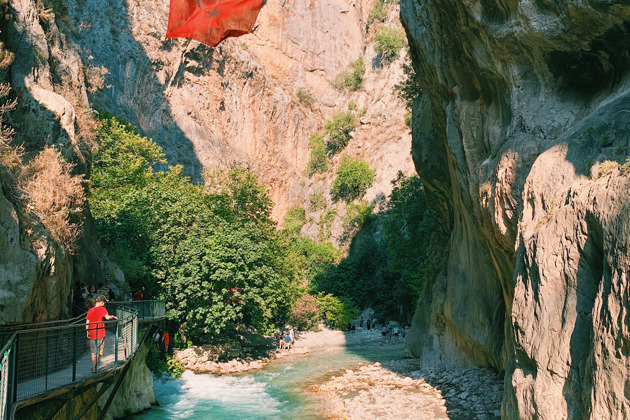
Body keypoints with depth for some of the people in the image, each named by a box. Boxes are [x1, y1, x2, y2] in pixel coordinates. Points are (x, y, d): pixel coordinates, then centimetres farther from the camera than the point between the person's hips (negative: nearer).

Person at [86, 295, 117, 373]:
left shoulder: (90, 310, 4)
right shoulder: (102, 309, -7)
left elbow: (87, 322, 3)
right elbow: (107, 317, -22)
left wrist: (87, 332, 10)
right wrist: (113, 316, -4)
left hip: (92, 333, 3)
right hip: (100, 333, -3)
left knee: (93, 352, 15)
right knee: (98, 351, 6)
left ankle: (93, 367, 17)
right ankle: (94, 368, 4)